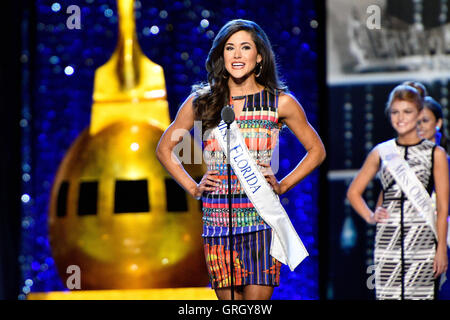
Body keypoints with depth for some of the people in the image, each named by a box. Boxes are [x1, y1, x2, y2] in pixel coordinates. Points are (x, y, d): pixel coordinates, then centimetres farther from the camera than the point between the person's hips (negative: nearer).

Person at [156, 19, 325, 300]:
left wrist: (282, 186, 5)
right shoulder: (201, 102, 7)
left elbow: (316, 151, 15)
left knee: (257, 297, -9)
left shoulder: (281, 102, 5)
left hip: (261, 215, -1)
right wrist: (192, 188, 8)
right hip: (217, 215, 2)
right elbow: (165, 148, 19)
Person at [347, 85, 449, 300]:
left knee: (419, 295, -6)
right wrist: (370, 216, 3)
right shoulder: (382, 152, 11)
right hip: (388, 239, 2)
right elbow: (354, 192, 20)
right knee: (387, 295, -3)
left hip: (422, 239, -2)